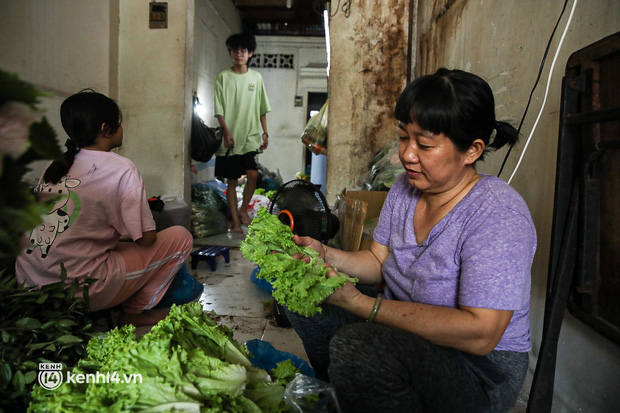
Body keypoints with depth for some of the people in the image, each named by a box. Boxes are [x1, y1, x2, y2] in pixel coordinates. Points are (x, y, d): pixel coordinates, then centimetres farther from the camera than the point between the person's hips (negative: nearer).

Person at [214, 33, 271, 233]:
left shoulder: (256, 77, 9)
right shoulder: (223, 76, 1)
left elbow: (262, 109, 11)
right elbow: (219, 109, -4)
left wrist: (265, 132, 6)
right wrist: (226, 131, -15)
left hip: (250, 136, 2)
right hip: (230, 138, -1)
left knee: (253, 175, -12)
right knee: (231, 180, 3)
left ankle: (243, 209, 12)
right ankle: (235, 220, 15)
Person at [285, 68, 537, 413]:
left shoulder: (498, 215, -25)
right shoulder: (406, 188, 0)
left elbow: (480, 334, -30)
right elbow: (379, 261, 6)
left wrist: (358, 302, -30)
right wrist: (325, 254, -14)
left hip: (482, 366, -7)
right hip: (405, 328, 8)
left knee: (352, 346, -33)